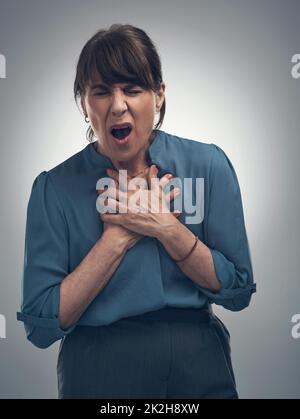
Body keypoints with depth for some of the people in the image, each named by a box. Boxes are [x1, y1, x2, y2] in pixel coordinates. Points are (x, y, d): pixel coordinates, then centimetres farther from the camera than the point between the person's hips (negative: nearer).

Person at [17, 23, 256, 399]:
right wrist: (118, 236, -21)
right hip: (97, 370, -1)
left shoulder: (208, 164, -9)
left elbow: (238, 292, -7)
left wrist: (164, 226, -20)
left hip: (199, 363, 2)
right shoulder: (54, 188, -11)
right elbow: (41, 326, -13)